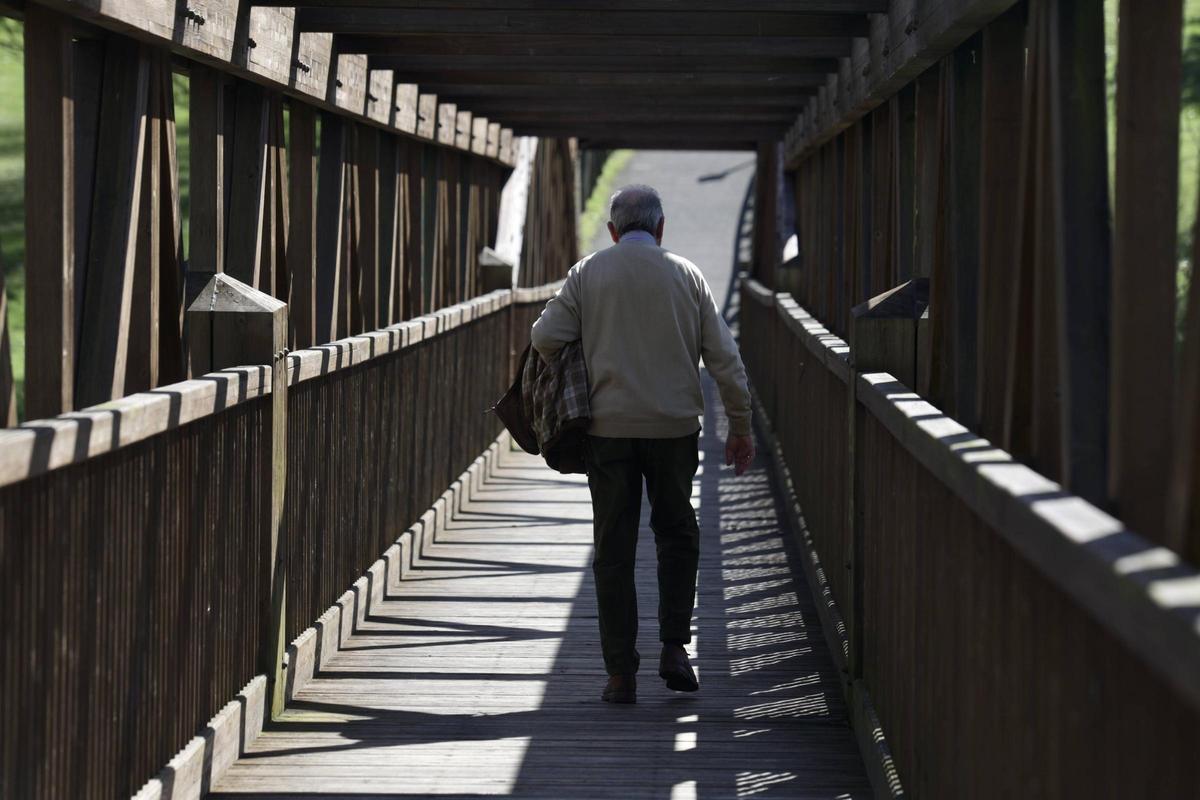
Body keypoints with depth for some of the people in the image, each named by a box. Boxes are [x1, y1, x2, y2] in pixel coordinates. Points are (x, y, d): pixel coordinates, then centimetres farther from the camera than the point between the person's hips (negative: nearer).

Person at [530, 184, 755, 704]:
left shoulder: (587, 273, 1)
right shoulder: (685, 275, 4)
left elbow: (545, 336, -8)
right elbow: (724, 357, 2)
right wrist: (739, 425, 10)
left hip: (608, 426, 0)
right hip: (674, 426, 1)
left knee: (614, 549, 5)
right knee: (677, 534, 18)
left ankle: (620, 673, 4)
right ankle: (674, 647, 7)